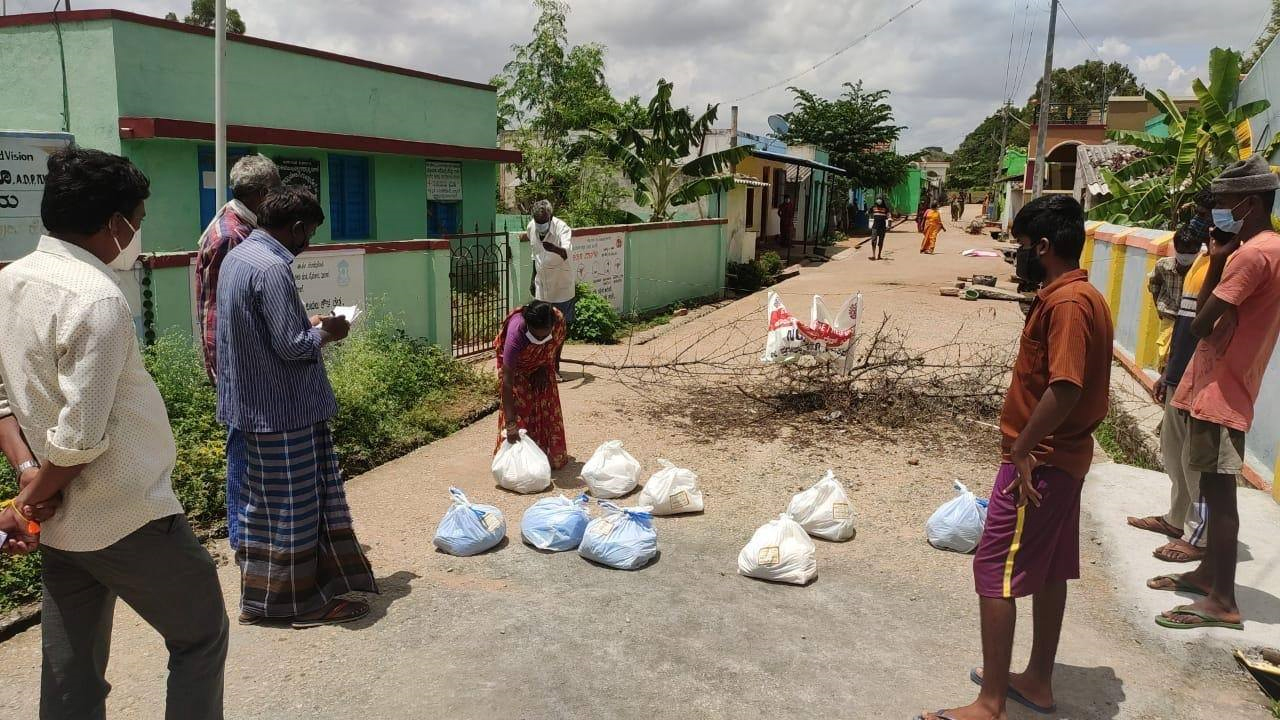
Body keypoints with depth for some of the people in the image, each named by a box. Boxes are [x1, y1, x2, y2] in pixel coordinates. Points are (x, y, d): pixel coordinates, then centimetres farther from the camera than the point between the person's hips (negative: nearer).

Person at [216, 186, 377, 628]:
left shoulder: (237, 257, 9)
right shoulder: (272, 269, -22)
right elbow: (291, 346, -23)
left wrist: (307, 323, 14)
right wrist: (326, 332, -6)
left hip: (252, 403, 10)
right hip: (283, 408, -10)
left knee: (262, 501, 18)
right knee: (294, 505, 2)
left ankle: (259, 595, 30)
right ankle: (303, 600, 14)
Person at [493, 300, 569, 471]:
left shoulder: (558, 320, -34)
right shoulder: (516, 332, -43)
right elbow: (507, 381, -42)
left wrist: (544, 368, -9)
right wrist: (510, 424, -43)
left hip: (541, 362, 3)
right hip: (515, 364, -3)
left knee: (548, 405, 1)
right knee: (518, 405, -12)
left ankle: (552, 455, 14)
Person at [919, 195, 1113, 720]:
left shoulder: (1067, 302, -20)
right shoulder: (1080, 296, 12)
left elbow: (1065, 387, -28)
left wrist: (1021, 448, -20)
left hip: (1038, 461, -10)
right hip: (1062, 457, 11)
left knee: (995, 572, -5)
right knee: (1049, 570, 17)